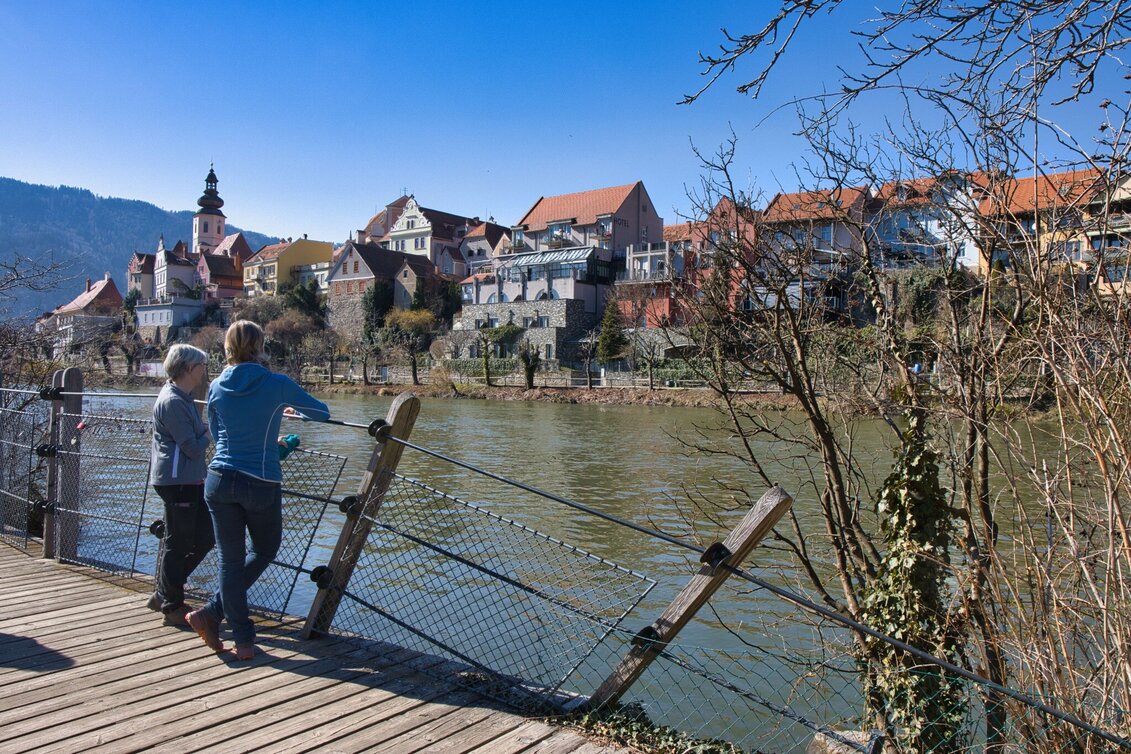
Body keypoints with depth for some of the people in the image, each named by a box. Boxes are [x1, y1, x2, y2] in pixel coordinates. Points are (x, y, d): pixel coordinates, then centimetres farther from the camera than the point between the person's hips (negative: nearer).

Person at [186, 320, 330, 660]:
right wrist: (295, 410, 28)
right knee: (264, 551, 20)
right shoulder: (278, 385, -8)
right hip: (262, 484, -3)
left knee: (230, 560, 10)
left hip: (220, 481, 3)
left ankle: (243, 639, 13)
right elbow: (322, 412, 5)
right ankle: (211, 613, 15)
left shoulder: (216, 387, 2)